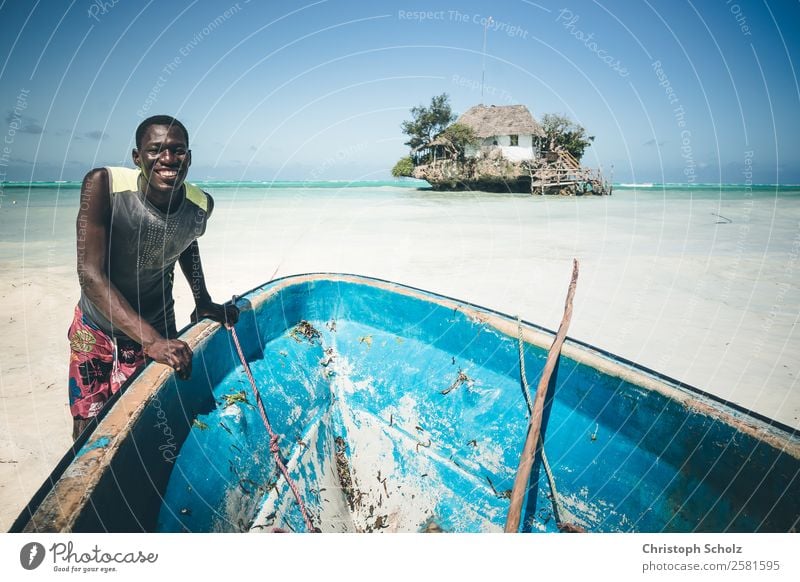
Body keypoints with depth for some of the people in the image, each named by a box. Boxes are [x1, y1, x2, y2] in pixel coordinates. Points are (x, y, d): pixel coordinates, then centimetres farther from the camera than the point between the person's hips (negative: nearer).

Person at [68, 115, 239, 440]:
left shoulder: (201, 206, -15)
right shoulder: (103, 185, -25)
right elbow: (90, 275, -29)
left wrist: (204, 302, 0)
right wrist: (150, 339, -38)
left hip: (159, 335, 2)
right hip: (96, 332, -1)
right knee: (87, 430, 11)